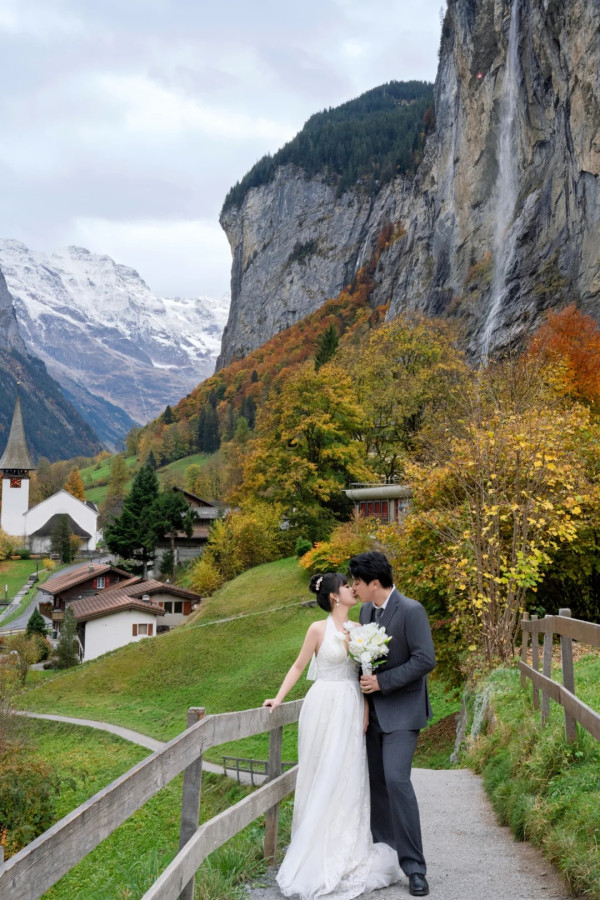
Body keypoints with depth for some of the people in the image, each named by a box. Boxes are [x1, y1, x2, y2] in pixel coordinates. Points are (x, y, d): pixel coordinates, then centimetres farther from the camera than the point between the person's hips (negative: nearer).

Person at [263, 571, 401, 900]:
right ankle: (316, 854, 13)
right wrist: (278, 698, -4)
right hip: (324, 708, -4)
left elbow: (363, 673, 8)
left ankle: (343, 854, 17)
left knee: (347, 778, 6)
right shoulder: (319, 629, -5)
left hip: (351, 709, 4)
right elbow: (298, 666, 1)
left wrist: (365, 712, -1)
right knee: (321, 777, 1)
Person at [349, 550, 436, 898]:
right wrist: (365, 682, 7)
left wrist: (382, 682, -20)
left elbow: (426, 659, -20)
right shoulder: (366, 610, 7)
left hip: (402, 710, -7)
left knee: (396, 780, -16)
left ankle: (414, 866, -8)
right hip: (374, 709, 7)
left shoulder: (411, 611, -16)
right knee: (377, 782, 9)